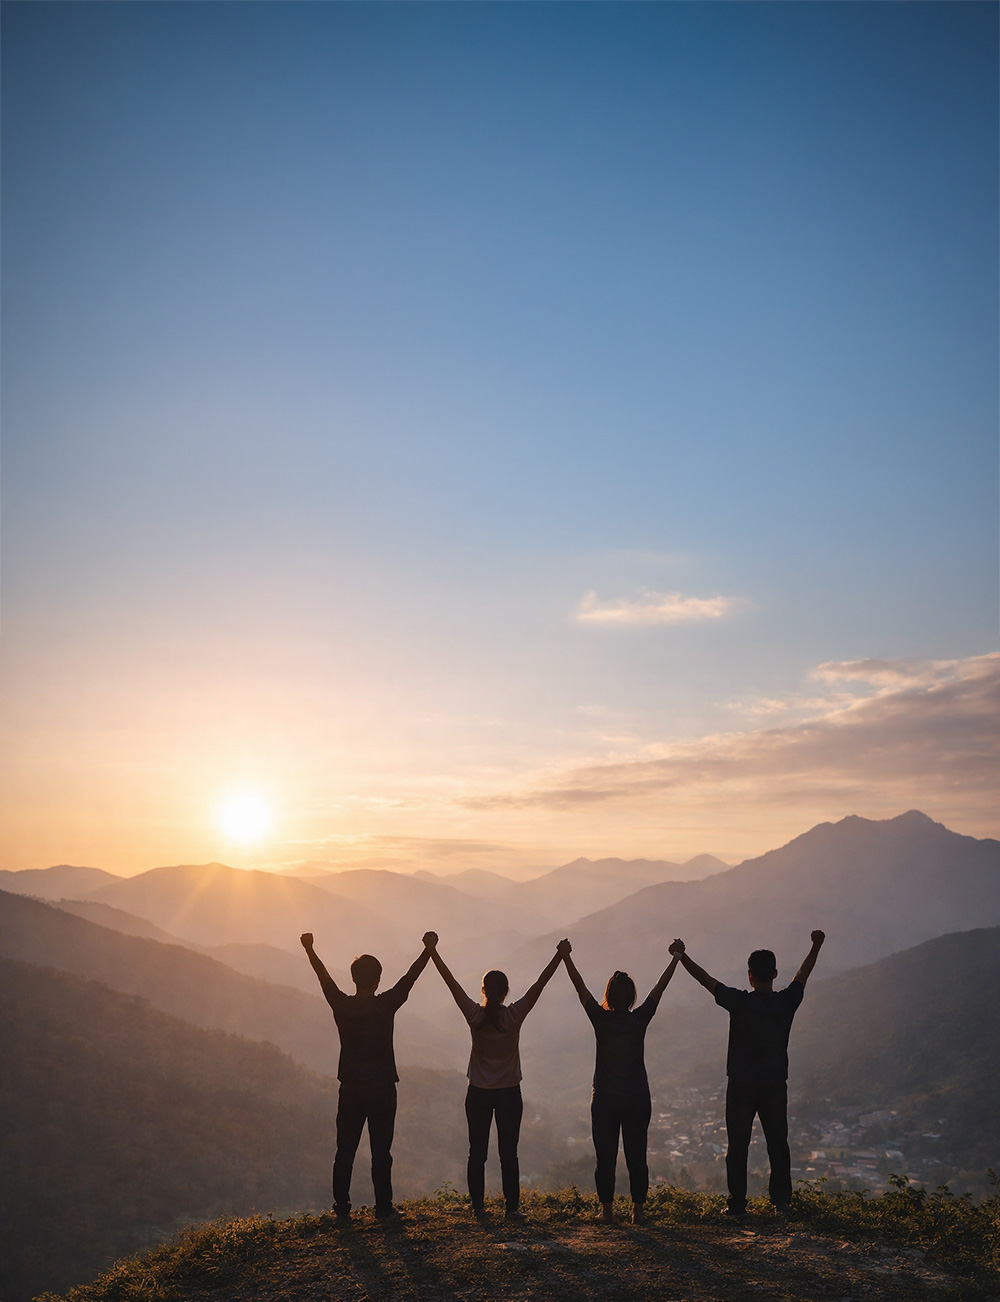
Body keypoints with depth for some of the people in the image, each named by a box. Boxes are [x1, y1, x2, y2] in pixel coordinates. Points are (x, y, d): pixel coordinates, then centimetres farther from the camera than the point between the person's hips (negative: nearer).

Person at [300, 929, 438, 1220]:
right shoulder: (386, 1005, -12)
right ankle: (383, 1208, 9)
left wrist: (309, 949, 23)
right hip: (382, 1089, -2)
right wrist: (428, 949, 8)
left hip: (350, 1089, 2)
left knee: (345, 1151, 10)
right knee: (381, 1151, 5)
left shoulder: (341, 1005, -5)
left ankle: (342, 1208, 16)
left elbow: (324, 977, 9)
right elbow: (410, 977, -2)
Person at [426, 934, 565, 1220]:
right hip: (509, 1092, -1)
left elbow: (450, 980, -7)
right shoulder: (514, 1015, -12)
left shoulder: (474, 1015, -10)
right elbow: (540, 983, -11)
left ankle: (477, 1205, 14)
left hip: (478, 1094, 1)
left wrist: (432, 950, -2)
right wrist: (560, 955, -8)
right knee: (508, 1154, 6)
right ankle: (512, 1207, 6)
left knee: (477, 1153, 11)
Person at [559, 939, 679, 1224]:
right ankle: (638, 1209, 11)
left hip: (605, 1101, -1)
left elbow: (579, 986, 0)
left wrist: (565, 956, 9)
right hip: (637, 1099, 1)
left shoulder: (601, 1019, -9)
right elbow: (660, 986, 4)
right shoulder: (640, 1019, -7)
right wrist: (676, 957, 14)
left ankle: (607, 1209, 11)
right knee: (636, 1157, 8)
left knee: (605, 1157, 7)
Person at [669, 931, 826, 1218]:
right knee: (778, 1144, 13)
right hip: (776, 1086, 3)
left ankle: (737, 1204, 5)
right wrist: (816, 946, 27)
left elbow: (705, 978, -7)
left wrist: (682, 955, 4)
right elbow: (803, 974, 12)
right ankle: (782, 1200, 18)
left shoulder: (739, 1002, -14)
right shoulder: (786, 1002, -4)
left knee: (738, 1146, 4)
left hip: (742, 1087, -3)